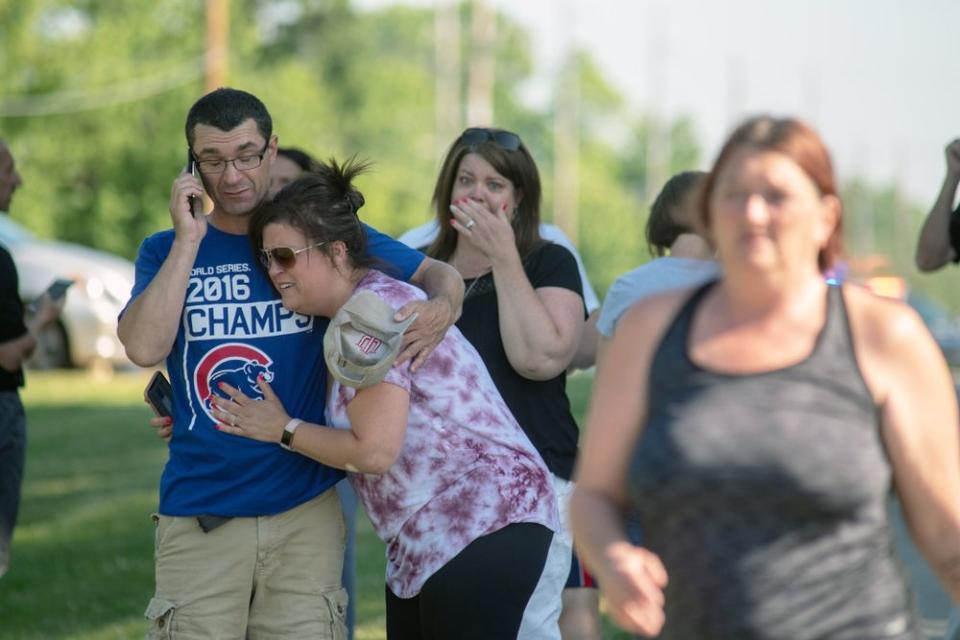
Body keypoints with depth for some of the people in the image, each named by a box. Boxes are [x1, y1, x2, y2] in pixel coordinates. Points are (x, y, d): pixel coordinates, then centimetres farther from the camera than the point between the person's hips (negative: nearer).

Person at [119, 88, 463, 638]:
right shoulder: (166, 251, 6)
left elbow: (438, 274, 8)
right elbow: (144, 348, -11)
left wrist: (442, 309, -16)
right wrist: (189, 240, -11)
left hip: (306, 510, 0)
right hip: (198, 518, 0)